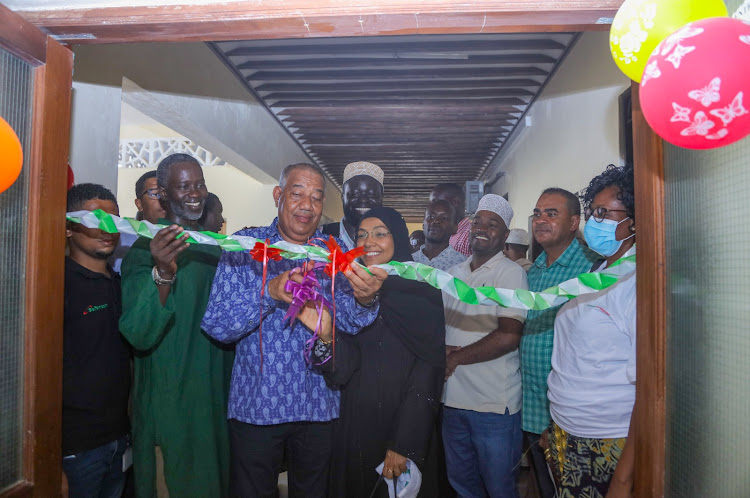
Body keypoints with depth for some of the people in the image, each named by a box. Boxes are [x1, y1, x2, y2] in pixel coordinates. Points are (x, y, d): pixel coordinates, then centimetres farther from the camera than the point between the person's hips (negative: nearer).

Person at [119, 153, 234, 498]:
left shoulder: (214, 245, 5)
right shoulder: (146, 251, -15)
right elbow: (138, 336, -26)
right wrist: (162, 275, -39)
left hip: (218, 394, 6)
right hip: (170, 402, -6)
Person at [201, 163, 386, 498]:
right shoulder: (245, 246, -5)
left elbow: (351, 322, -12)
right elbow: (215, 325, -12)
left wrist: (364, 299, -35)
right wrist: (270, 291, -28)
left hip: (319, 407, 2)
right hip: (255, 406, -1)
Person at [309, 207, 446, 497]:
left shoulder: (423, 292, -7)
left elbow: (428, 373, -11)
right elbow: (344, 370, -6)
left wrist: (403, 444, -17)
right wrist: (326, 333, -26)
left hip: (404, 420, -3)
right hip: (354, 422, 3)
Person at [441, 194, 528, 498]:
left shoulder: (511, 273, -10)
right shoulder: (454, 273, 10)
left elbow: (508, 336, -19)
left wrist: (455, 358, -13)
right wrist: (440, 348, -9)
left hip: (494, 405, -6)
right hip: (453, 400, 6)